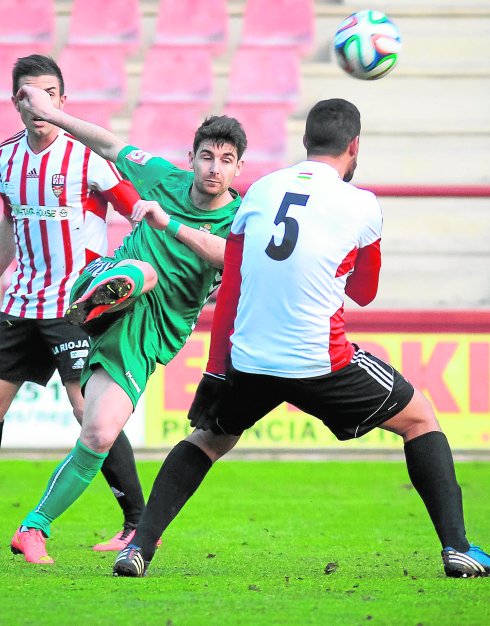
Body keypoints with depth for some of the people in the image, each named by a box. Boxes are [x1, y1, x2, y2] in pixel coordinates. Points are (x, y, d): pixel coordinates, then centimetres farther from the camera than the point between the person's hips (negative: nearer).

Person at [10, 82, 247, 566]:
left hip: (146, 334, -1)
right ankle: (94, 302, -73)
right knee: (143, 271, -35)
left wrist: (168, 224, -41)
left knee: (101, 435, -16)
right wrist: (50, 115, 22)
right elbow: (111, 146, 20)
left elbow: (234, 255, -29)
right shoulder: (166, 179, 4)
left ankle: (36, 526, -1)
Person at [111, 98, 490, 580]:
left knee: (208, 439, 28)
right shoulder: (362, 207, -1)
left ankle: (139, 548, 14)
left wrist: (216, 369, 14)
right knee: (420, 422, 17)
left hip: (247, 361, 3)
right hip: (320, 361, -3)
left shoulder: (258, 192, 8)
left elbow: (228, 291, 9)